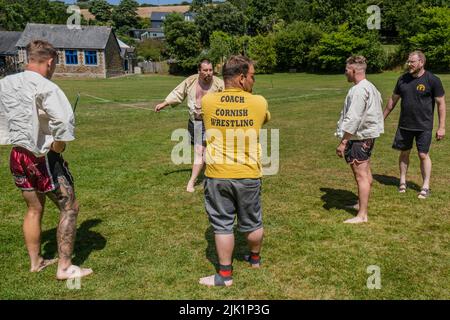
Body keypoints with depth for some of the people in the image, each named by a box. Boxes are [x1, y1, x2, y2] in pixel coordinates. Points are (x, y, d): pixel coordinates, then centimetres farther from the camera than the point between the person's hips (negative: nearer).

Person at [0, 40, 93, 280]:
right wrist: (57, 147, -14)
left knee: (34, 209, 20)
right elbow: (63, 123, -29)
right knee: (69, 208, 4)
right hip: (43, 158, -8)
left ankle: (35, 262, 32)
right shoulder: (45, 87, -18)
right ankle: (64, 267, 7)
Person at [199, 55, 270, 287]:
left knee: (222, 225, 10)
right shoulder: (259, 103, -7)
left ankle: (225, 274, 20)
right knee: (252, 223, 20)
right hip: (248, 175, 1)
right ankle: (255, 258, 43)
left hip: (217, 175, 0)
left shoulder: (207, 101, -5)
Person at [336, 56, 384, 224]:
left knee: (361, 175, -7)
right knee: (365, 172, 21)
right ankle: (362, 203, 38)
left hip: (358, 138, -11)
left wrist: (343, 142, -22)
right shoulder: (370, 87, 12)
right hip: (368, 136, 11)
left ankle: (362, 215, -1)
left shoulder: (359, 90, -21)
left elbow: (353, 120, -25)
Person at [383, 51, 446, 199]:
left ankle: (425, 187, 13)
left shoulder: (432, 80, -10)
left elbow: (441, 103, -7)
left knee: (423, 155, 1)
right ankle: (402, 181, 27)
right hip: (404, 125, 4)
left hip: (424, 126, -4)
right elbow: (393, 99, 13)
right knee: (404, 153, 12)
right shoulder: (403, 79, 3)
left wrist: (441, 127, -9)